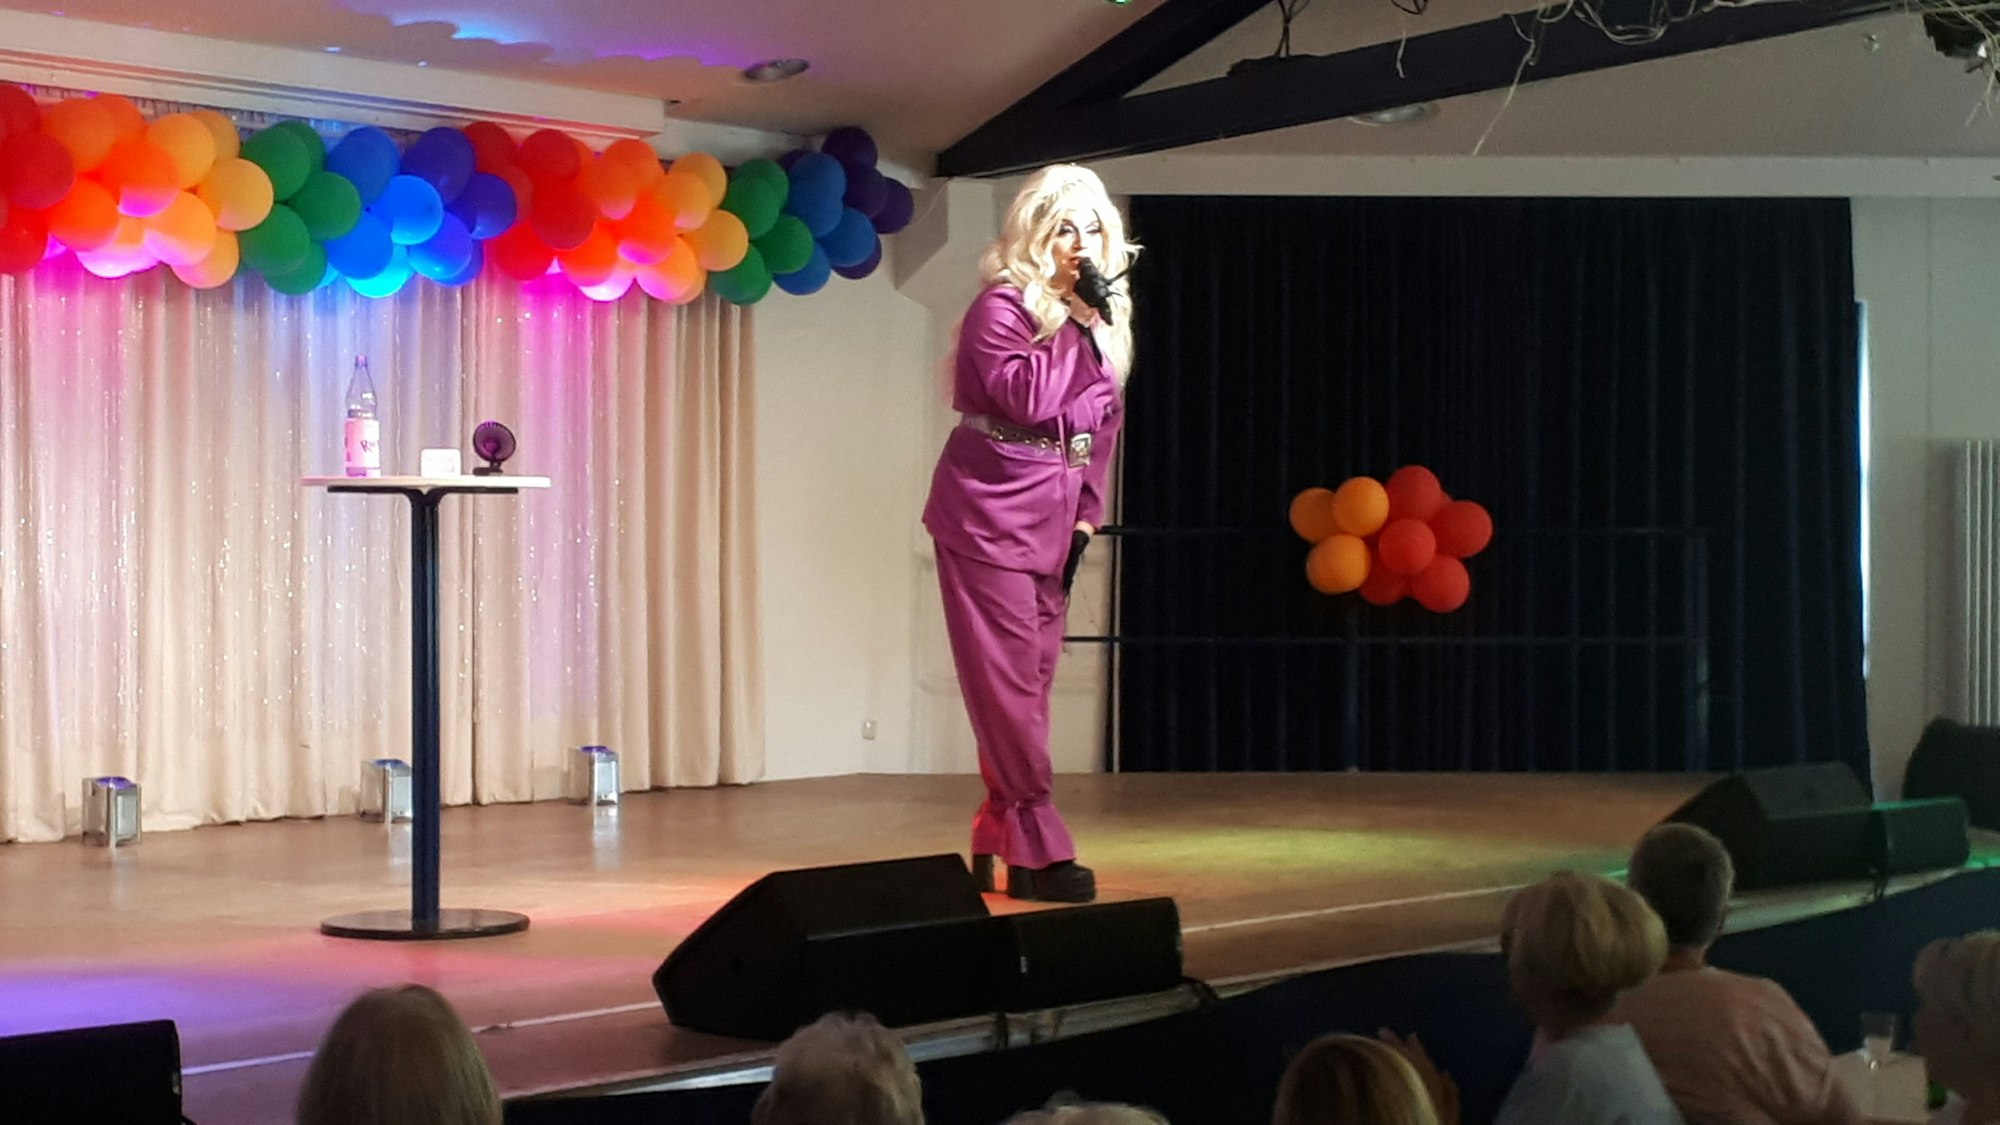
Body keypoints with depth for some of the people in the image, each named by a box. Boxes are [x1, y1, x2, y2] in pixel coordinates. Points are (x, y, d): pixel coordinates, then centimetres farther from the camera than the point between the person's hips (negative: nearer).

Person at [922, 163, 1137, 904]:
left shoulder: (1100, 315, 12)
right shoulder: (1002, 306, -10)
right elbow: (1027, 398, -25)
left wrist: (1087, 513, 10)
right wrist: (1078, 325, -21)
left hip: (1052, 526, 7)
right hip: (990, 519, -7)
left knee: (1030, 683, 8)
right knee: (1009, 688, -7)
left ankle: (997, 840, 17)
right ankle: (1039, 851, -7)